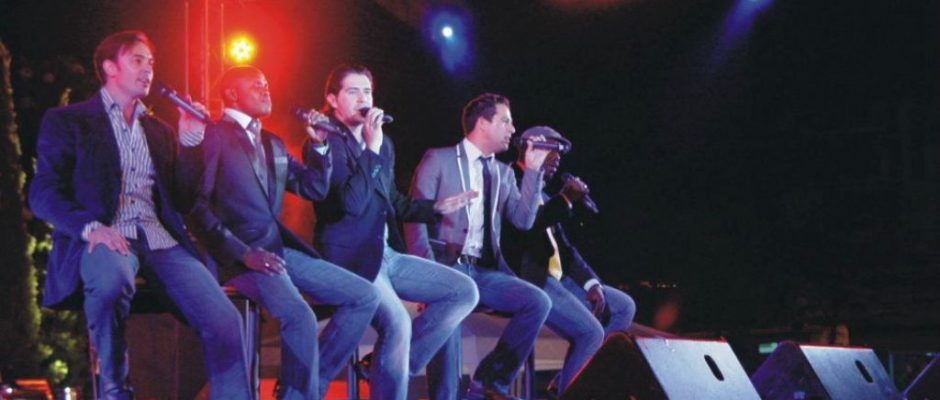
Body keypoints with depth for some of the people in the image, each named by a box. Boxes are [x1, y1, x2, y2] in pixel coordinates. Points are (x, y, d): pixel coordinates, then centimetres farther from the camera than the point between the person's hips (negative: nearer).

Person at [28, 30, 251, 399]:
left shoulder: (159, 130, 25)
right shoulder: (66, 121, 10)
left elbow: (183, 202, 20)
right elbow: (42, 194, -2)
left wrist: (189, 142, 8)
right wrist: (90, 227, -20)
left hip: (159, 240, 4)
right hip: (105, 238, -4)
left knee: (224, 322, -22)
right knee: (112, 278, -42)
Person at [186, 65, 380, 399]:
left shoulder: (273, 144, 21)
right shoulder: (214, 137, -4)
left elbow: (314, 190, 22)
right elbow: (199, 206, -13)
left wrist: (318, 144, 7)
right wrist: (242, 252, -21)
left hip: (279, 249, 9)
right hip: (240, 255, -9)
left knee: (365, 296, 2)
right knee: (300, 317, -33)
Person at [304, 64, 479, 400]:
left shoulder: (383, 143, 16)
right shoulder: (324, 143, -9)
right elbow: (351, 204, -22)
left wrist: (436, 208, 12)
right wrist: (371, 150, -20)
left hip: (387, 253, 9)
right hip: (351, 258, -9)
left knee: (465, 291, 0)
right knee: (397, 322, -32)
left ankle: (392, 366, 0)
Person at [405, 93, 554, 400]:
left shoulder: (504, 173, 19)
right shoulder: (439, 160, 3)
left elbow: (523, 220, 8)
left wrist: (533, 170, 1)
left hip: (484, 271, 5)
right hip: (446, 264, -5)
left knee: (538, 302, -18)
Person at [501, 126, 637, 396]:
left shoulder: (543, 195, 22)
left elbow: (564, 247, 18)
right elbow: (519, 229, -23)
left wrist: (591, 283, 3)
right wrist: (565, 201, -21)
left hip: (554, 278, 10)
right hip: (528, 279, -10)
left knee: (623, 307, 10)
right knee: (591, 332, -23)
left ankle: (567, 383, 7)